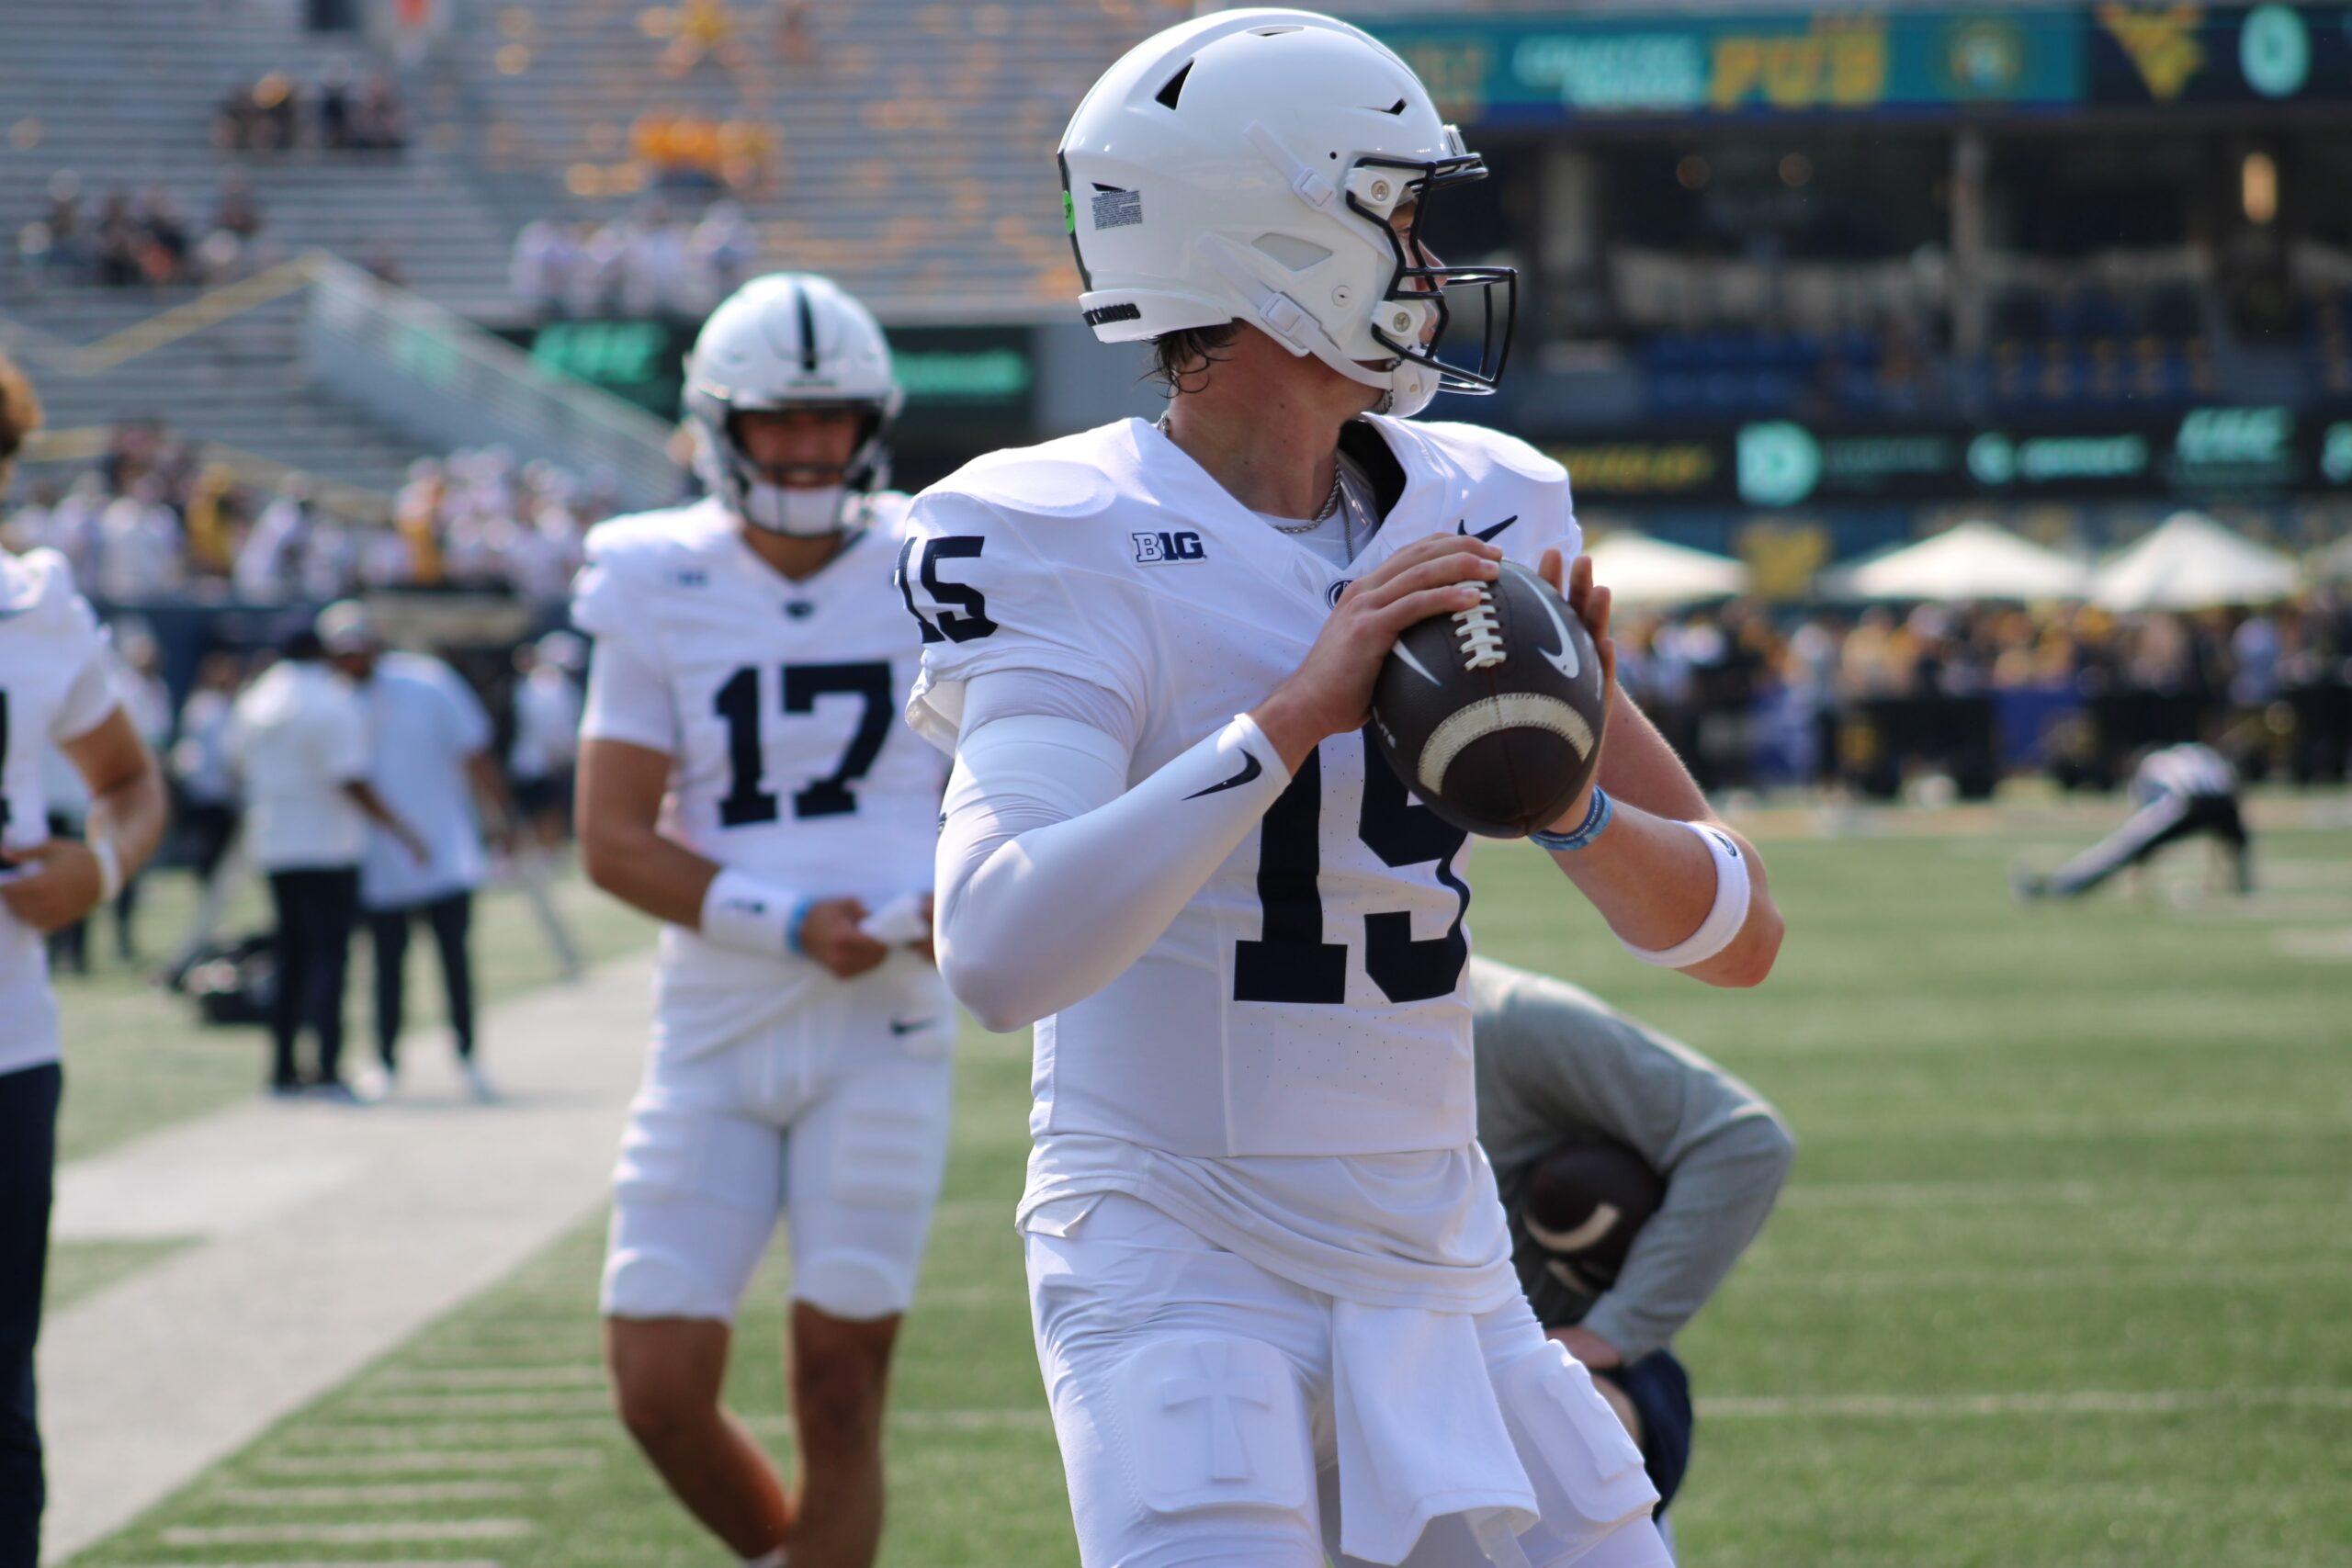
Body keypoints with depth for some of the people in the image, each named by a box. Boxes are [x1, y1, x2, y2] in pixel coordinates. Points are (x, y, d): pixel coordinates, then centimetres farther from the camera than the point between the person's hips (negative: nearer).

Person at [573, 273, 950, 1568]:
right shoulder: (661, 591, 1)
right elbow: (613, 841, -3)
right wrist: (787, 925, -15)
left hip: (884, 1033, -1)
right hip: (716, 1031, 1)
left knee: (838, 1390, -2)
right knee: (661, 1391, -3)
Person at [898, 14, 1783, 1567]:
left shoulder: (1475, 520, 5)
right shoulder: (1075, 551, -12)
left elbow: (1741, 933, 6)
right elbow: (1000, 955, -28)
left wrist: (1568, 799, -14)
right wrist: (1293, 712, -28)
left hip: (1441, 1270, 6)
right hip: (1182, 1269, -6)